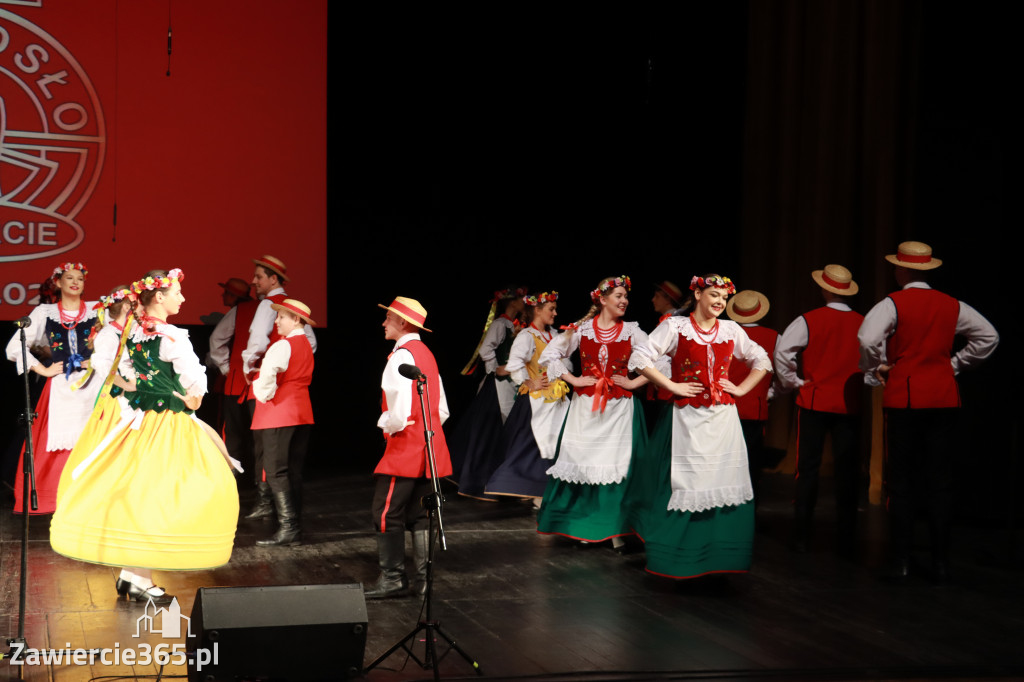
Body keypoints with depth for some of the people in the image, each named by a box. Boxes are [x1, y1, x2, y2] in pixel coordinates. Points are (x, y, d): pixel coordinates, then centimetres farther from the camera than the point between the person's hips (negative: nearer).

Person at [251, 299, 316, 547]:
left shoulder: (283, 346, -13)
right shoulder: (306, 345, 15)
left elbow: (267, 376, -26)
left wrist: (263, 395, -8)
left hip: (280, 414, -9)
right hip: (301, 412, 9)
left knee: (276, 471, -8)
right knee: (294, 470, 11)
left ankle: (288, 528, -13)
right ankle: (295, 525, 14)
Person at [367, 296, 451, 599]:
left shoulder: (401, 356, -15)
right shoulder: (426, 353, 14)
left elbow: (400, 412, -23)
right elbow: (441, 409, 16)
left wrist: (386, 424, -3)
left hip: (405, 447, -9)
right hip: (429, 445, 9)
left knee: (386, 513, -2)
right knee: (419, 514, 12)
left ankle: (393, 578, 0)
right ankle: (425, 579, 13)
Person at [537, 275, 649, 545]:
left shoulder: (631, 331, 2)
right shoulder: (582, 329, 3)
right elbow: (549, 355, 6)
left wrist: (634, 383, -8)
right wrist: (573, 380, -1)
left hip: (619, 407, -1)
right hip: (585, 406, 1)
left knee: (617, 464, -5)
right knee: (584, 461, 2)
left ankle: (615, 529, 1)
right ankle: (584, 525, 14)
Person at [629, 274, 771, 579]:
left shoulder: (731, 330, 10)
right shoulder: (675, 326, -1)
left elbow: (761, 361, 22)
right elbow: (640, 358, -6)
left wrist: (742, 389, 9)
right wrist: (671, 386, -8)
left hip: (723, 417, 4)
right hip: (687, 417, -4)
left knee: (723, 482, 1)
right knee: (686, 484, -4)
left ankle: (719, 557, 9)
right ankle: (678, 558, 4)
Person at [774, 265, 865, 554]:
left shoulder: (809, 320, -6)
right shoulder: (863, 323, 1)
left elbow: (782, 351, -13)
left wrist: (792, 383, -1)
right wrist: (861, 381, 13)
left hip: (814, 402, -1)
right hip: (849, 404, 2)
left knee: (808, 469, 4)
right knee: (847, 471, 4)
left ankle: (802, 537, 5)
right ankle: (846, 539, 5)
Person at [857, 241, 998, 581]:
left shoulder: (892, 304, -6)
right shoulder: (952, 306, 7)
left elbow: (868, 338, -22)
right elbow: (988, 336, 11)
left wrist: (875, 370, -5)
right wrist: (956, 364, 14)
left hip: (903, 399, -3)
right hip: (945, 400, 3)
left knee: (900, 483, 3)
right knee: (940, 482, 6)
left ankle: (901, 562, 3)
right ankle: (941, 562, 6)